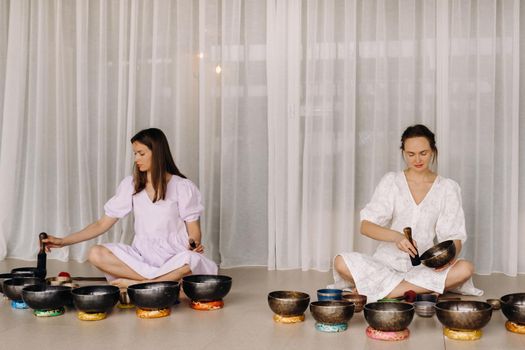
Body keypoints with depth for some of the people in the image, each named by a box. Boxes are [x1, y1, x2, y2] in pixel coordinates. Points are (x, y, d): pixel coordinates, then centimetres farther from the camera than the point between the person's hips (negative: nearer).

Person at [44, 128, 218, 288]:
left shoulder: (182, 186, 0)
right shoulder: (131, 185, 8)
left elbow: (194, 229, 1)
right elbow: (103, 224, 9)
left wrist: (194, 244, -23)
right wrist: (63, 241, 2)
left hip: (174, 256, -3)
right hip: (141, 255, 3)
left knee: (191, 260, -37)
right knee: (96, 254, -23)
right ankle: (168, 280, -24)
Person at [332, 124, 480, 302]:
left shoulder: (447, 188, 6)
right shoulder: (391, 181, 3)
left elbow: (455, 236, 2)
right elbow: (365, 226, -8)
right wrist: (397, 236, -28)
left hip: (424, 266, 2)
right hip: (387, 263, -1)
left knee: (465, 268, -29)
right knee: (342, 262, -27)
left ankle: (379, 290, -25)